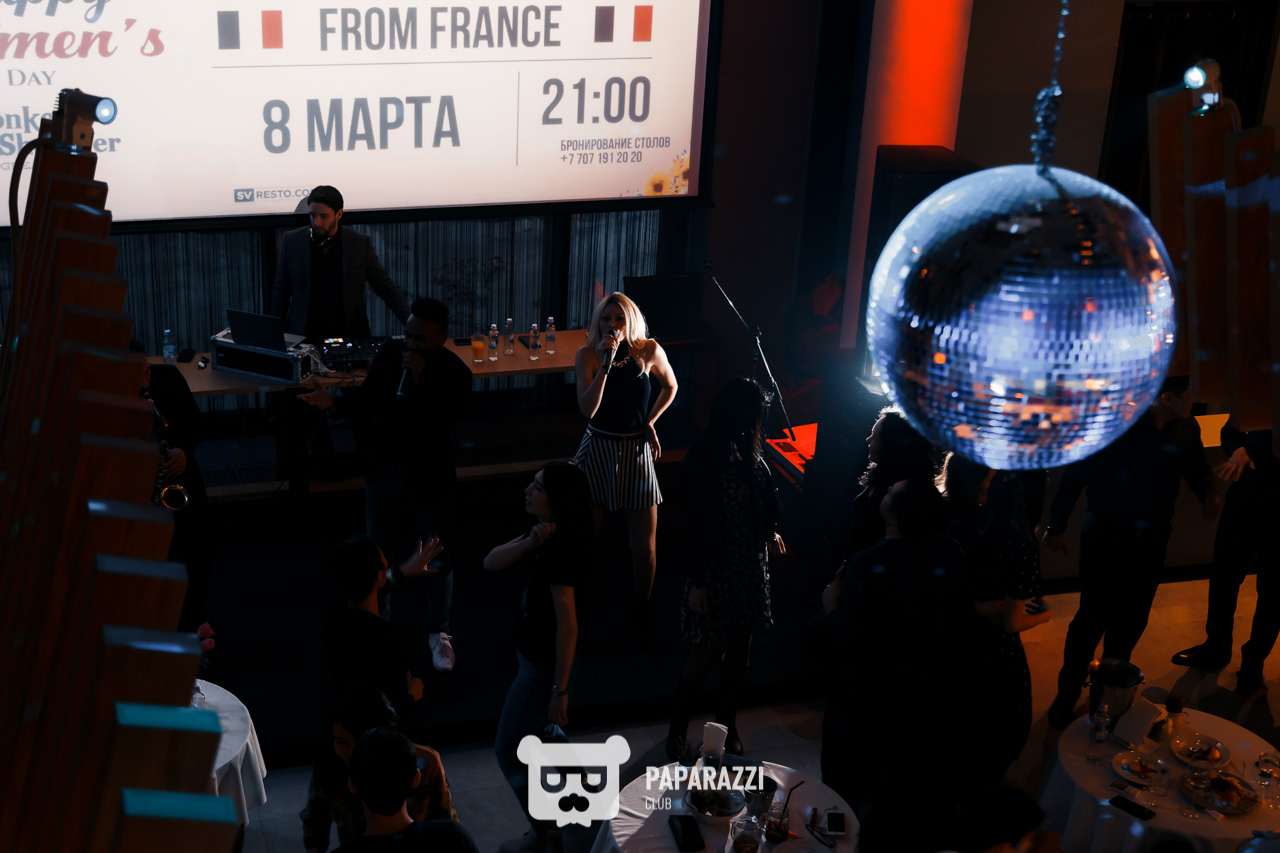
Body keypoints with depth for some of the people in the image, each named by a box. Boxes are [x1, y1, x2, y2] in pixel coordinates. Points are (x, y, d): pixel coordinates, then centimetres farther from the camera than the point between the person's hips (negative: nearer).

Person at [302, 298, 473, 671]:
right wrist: (334, 402, -13)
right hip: (384, 471, 4)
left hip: (429, 478, -3)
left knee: (437, 560, 9)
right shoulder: (389, 354, -6)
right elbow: (366, 399, 4)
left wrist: (419, 381, -33)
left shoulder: (456, 374, -17)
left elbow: (439, 424, -27)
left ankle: (438, 633, 28)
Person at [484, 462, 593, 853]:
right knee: (543, 738, 26)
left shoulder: (561, 548, -29)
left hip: (544, 664, -10)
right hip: (534, 654, 10)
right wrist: (528, 544, -22)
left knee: (510, 750, 6)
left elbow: (567, 624, -30)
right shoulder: (545, 533, 0)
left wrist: (559, 689, -28)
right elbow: (491, 562, -3)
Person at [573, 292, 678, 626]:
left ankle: (642, 612, 23)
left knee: (645, 546, 3)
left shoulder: (649, 351, -7)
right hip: (598, 449, -1)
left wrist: (650, 421, 2)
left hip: (637, 451, 1)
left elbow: (670, 387, 13)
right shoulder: (587, 355, -9)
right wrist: (606, 364, -27)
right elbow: (587, 409, -21)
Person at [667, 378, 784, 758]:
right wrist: (696, 583, -14)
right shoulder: (702, 461, -18)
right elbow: (692, 526, -15)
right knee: (704, 655, 1)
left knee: (738, 651, 15)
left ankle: (727, 726, 32)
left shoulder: (747, 452, 1)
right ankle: (677, 731, 21)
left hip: (749, 569, 7)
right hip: (714, 571, -6)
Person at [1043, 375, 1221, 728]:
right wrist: (1057, 526, -10)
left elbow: (1197, 466, 18)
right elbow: (1076, 473, -14)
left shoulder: (1186, 429, -2)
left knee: (1131, 620, 12)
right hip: (1106, 536, -5)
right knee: (1093, 617, -2)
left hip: (1151, 540, 5)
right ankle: (1067, 695, 14)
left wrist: (1209, 493, -3)